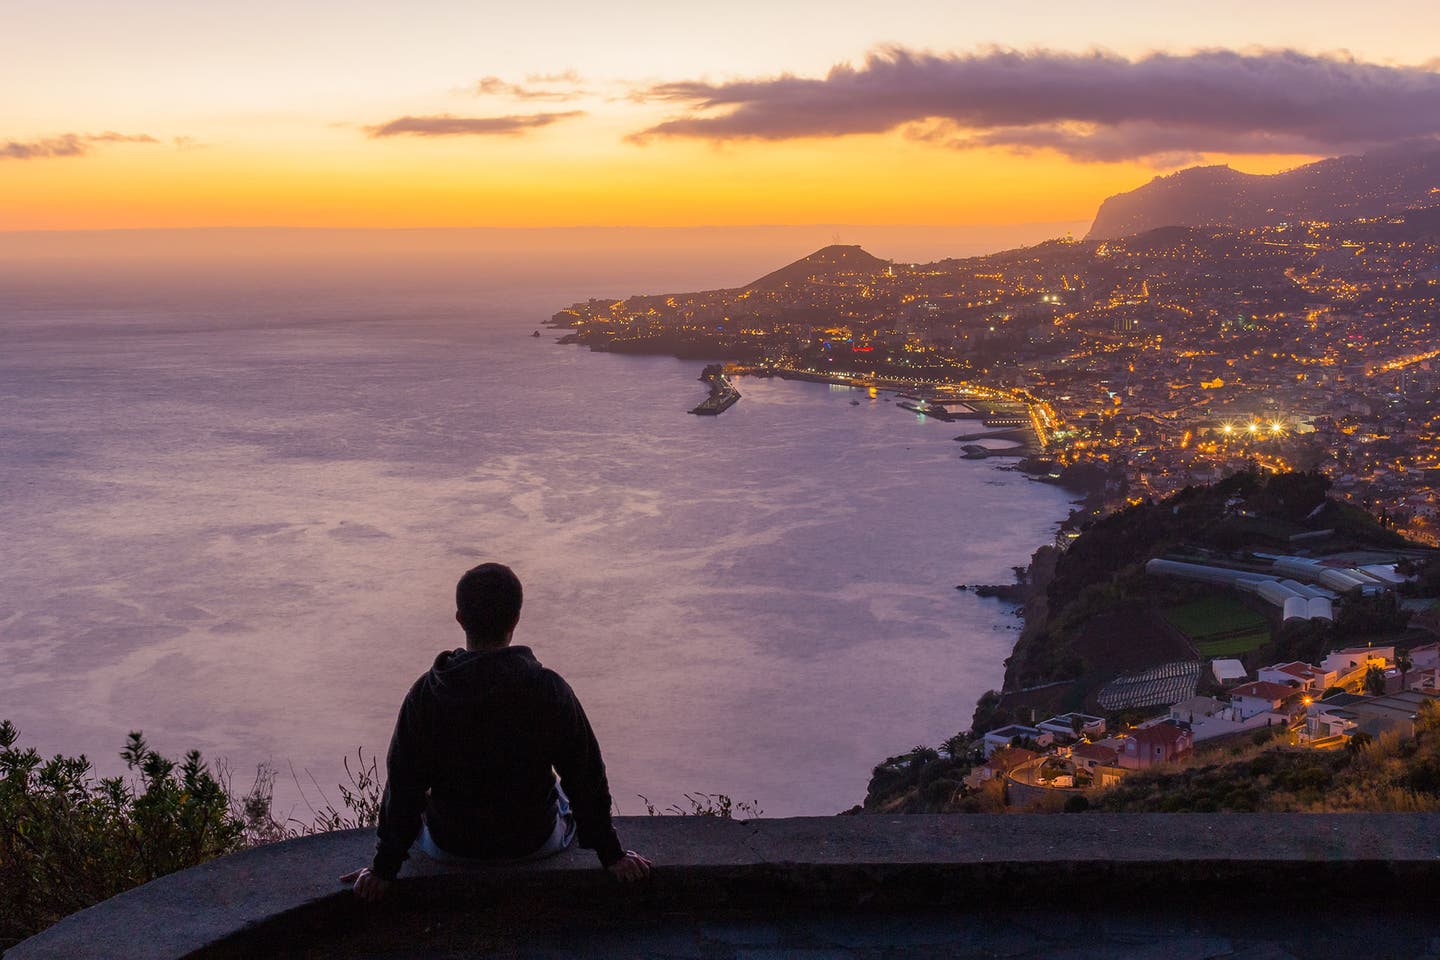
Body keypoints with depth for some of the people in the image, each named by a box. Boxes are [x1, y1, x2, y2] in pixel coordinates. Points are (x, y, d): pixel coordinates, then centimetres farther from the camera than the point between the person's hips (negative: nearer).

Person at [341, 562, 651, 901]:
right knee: (569, 795, 33)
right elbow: (587, 778, -11)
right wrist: (611, 855, 0)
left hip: (449, 847, 0)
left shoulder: (425, 695, -20)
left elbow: (404, 786, -12)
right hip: (535, 842, 0)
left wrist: (385, 867, -1)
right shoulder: (551, 691, -20)